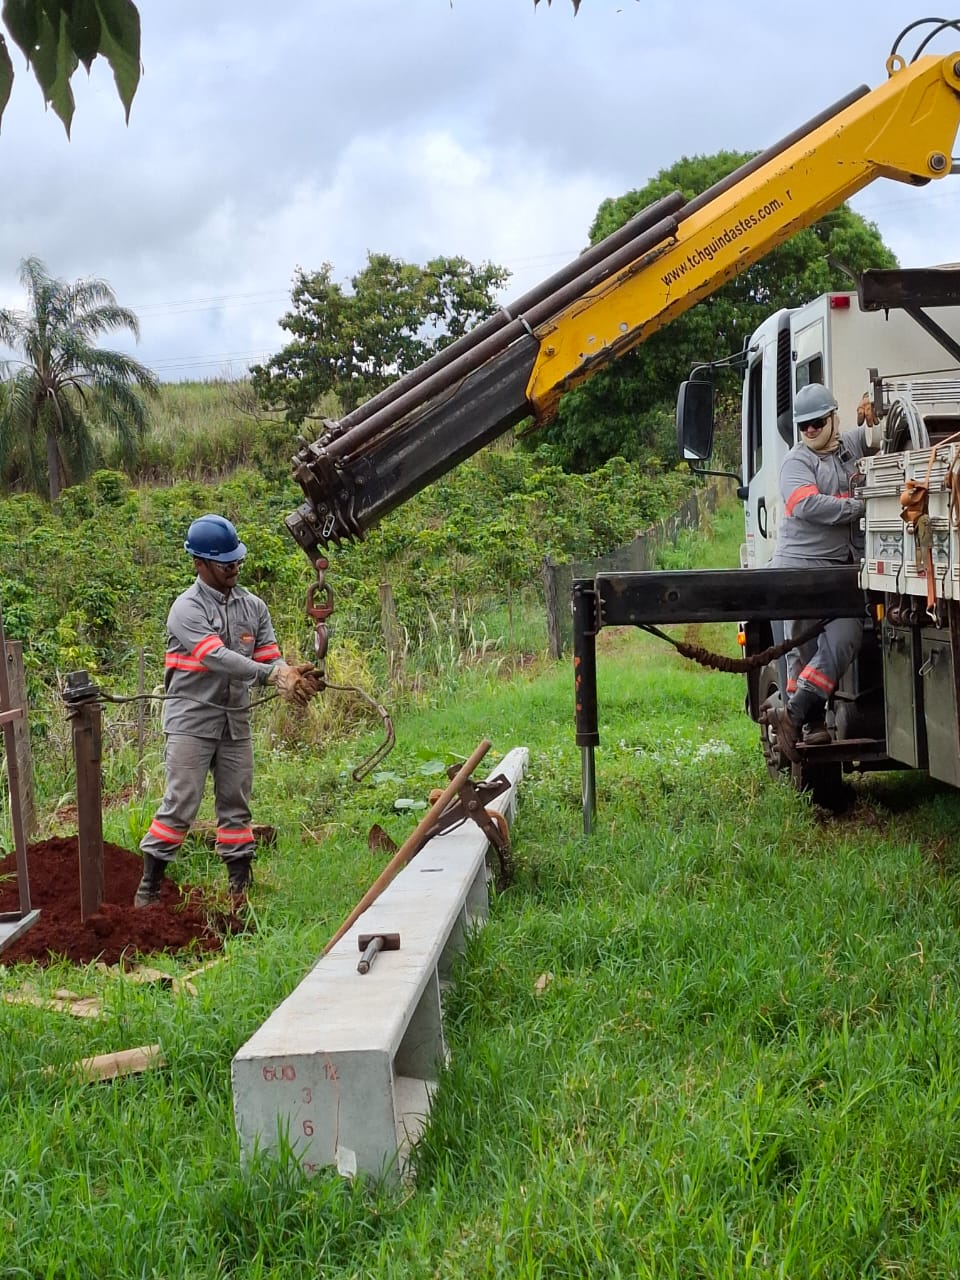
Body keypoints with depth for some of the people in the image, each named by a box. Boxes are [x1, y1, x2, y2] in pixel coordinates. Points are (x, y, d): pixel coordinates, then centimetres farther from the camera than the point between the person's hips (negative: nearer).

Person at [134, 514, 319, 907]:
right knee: (180, 804, -6)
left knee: (236, 805, 10)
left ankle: (240, 886, 17)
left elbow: (270, 658, 3)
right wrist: (273, 675, -30)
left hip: (236, 719, 6)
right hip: (192, 719, -6)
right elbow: (217, 658, -24)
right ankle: (149, 887, 3)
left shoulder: (253, 607, 7)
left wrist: (291, 678, -20)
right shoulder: (187, 608, -12)